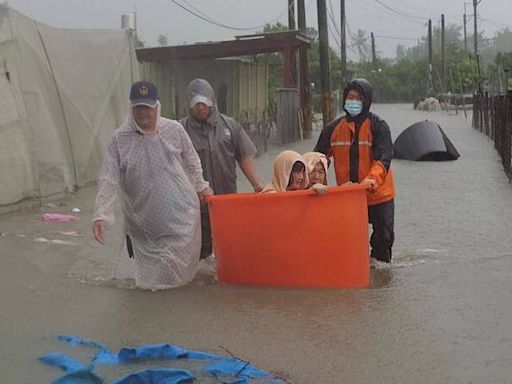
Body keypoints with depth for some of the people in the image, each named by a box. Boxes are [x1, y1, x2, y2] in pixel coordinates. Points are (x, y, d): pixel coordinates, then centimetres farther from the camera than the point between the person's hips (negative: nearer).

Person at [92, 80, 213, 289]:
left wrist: (200, 185, 19)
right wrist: (101, 215, -17)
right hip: (142, 221, -1)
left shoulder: (174, 130, -3)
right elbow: (108, 179, -10)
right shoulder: (119, 139, -7)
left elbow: (191, 161, 13)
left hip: (180, 212, 1)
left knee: (181, 262, 3)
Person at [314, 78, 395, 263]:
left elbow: (383, 159, -19)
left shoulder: (378, 126, -8)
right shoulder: (334, 128, 2)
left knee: (383, 237, 6)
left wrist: (372, 179, -37)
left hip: (379, 194, -2)